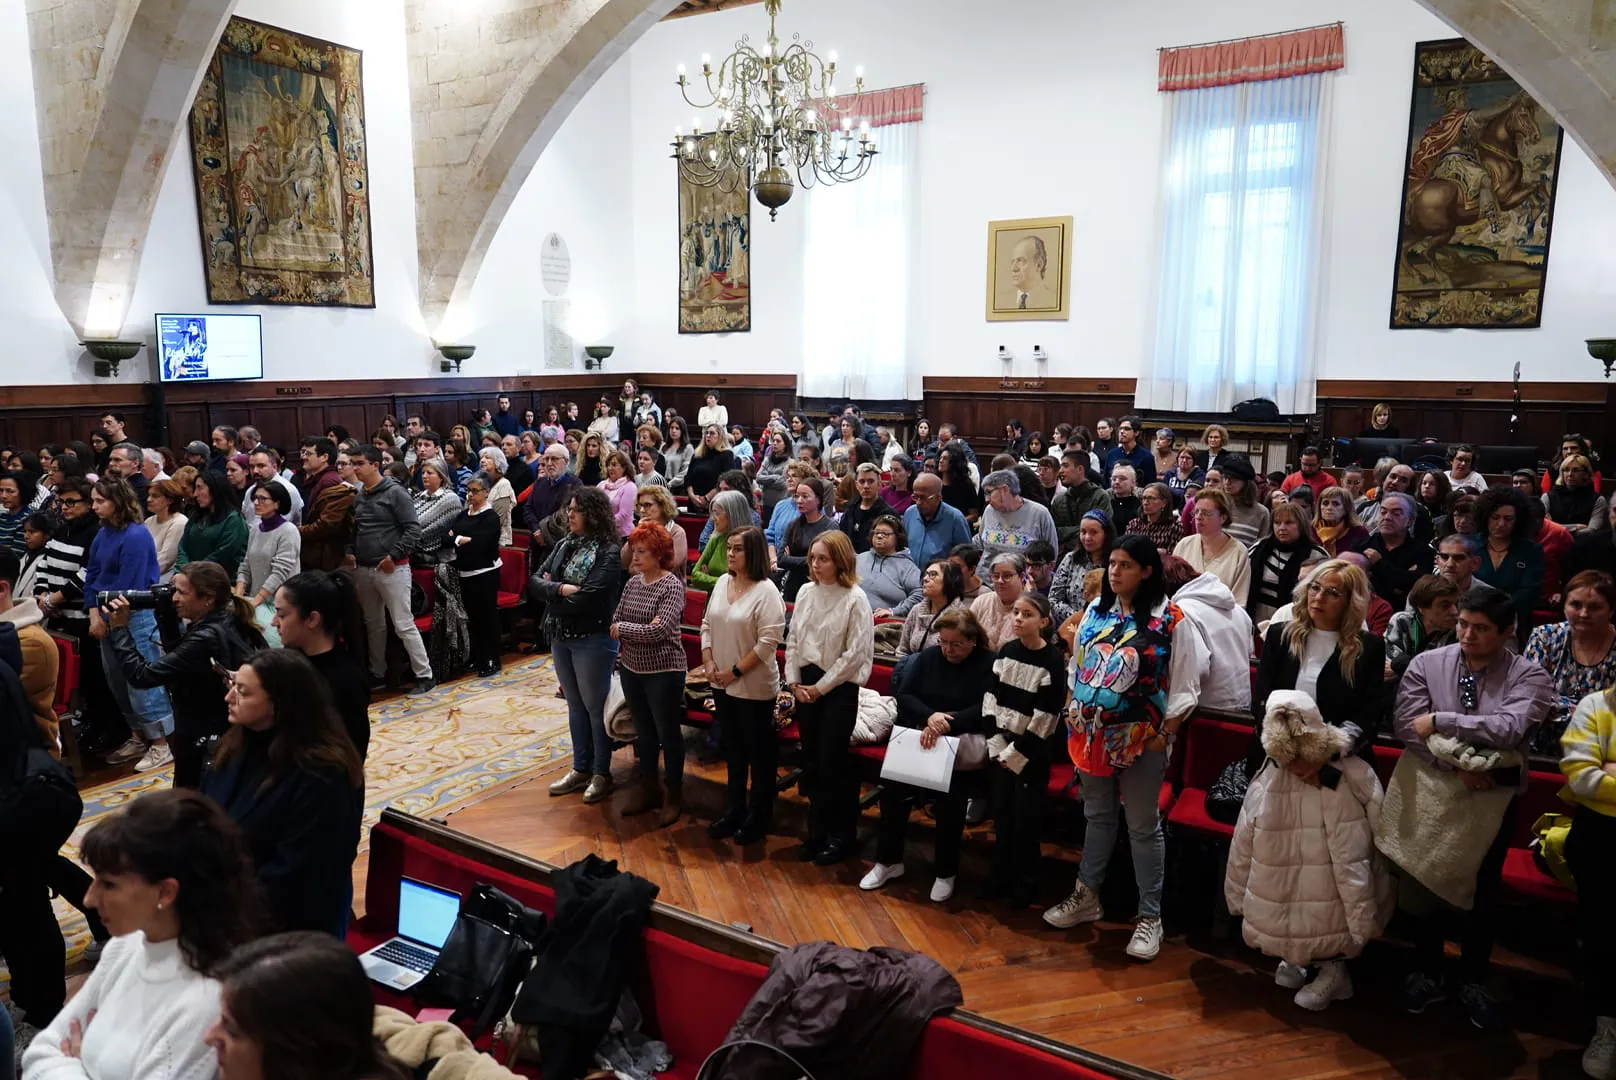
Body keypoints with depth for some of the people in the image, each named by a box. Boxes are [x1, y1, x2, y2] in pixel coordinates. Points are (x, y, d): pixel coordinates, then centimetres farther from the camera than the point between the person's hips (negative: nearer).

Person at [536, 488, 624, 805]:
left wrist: (551, 594, -8)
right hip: (560, 637, 7)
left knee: (595, 707, 4)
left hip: (593, 639, -7)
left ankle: (602, 773, 17)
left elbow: (585, 599, -23)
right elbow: (535, 582, 1)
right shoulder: (565, 545, 6)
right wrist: (561, 589, -19)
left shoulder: (609, 553, -16)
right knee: (575, 705, 16)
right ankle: (581, 768, 28)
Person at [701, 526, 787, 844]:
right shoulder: (723, 582, 5)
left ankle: (759, 817, 22)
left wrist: (736, 671, -17)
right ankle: (734, 810, 33)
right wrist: (708, 662, -2)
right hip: (722, 684, 7)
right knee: (732, 750, 19)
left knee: (760, 753, 7)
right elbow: (707, 624, 11)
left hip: (754, 687, -7)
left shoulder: (766, 591, -16)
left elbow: (769, 641, -21)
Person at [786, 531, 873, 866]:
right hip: (805, 684, 6)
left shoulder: (855, 599, -13)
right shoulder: (806, 591, 3)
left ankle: (840, 837, 20)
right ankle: (818, 830, 29)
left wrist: (821, 687, -12)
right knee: (811, 762, 13)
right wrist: (794, 681, -1)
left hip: (839, 687, -5)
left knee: (832, 763, 1)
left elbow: (855, 653, -14)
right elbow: (793, 639, 9)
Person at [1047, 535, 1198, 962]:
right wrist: (1074, 717, 10)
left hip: (1140, 738, -5)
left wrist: (1164, 736, -11)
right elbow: (1078, 666, 13)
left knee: (1143, 826, 7)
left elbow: (1182, 687, -9)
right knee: (1097, 815, 19)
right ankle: (1086, 896, 33)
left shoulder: (1170, 620, -12)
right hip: (1091, 733, 5)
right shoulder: (1096, 610, 4)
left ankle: (1150, 916, 19)